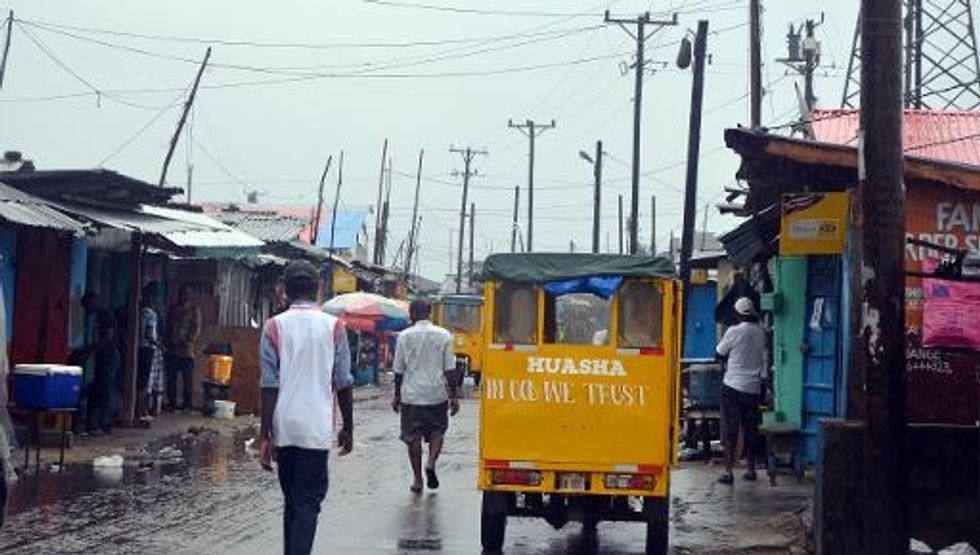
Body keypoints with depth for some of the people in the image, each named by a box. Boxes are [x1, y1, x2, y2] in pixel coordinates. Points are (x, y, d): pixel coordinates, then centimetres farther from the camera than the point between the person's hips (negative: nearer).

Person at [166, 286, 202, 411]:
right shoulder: (172, 309, 16)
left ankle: (186, 403, 0)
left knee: (186, 378, -4)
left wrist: (189, 341, -17)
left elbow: (196, 328, -5)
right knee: (171, 377, 5)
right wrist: (168, 340, 2)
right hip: (172, 349, 5)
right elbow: (168, 326, 17)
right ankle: (171, 401, 13)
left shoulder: (194, 309, 2)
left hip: (186, 350, -5)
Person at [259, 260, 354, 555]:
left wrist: (265, 436, -3)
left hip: (284, 429, 2)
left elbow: (269, 386, -5)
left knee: (292, 501, 17)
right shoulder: (333, 327, -2)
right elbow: (343, 383, 0)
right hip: (316, 429, -2)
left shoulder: (275, 327, -2)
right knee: (308, 503, -1)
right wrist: (348, 428, 11)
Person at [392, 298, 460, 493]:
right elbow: (450, 369, -3)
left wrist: (397, 395, 12)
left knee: (413, 437, 7)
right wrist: (454, 396, 4)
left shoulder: (404, 336, -3)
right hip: (437, 394, 0)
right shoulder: (443, 335, -3)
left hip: (411, 395, 0)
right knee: (437, 431, 17)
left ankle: (418, 480, 10)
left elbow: (399, 370, 2)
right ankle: (431, 462, -7)